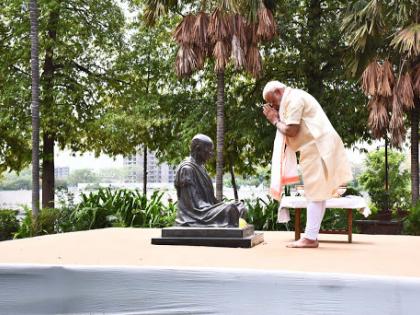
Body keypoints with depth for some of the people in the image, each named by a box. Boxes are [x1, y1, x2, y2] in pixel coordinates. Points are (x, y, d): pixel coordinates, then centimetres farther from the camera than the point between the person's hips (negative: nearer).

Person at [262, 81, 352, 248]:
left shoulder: (294, 99, -11)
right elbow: (295, 128, 18)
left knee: (315, 194, -9)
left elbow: (291, 130, -18)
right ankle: (311, 235, 12)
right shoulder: (295, 98, 22)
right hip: (317, 147, 11)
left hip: (317, 148, -11)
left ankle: (310, 238, -7)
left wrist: (275, 121, -2)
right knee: (317, 194, 9)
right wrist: (277, 117, 8)